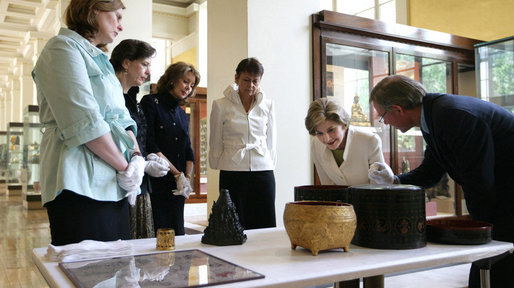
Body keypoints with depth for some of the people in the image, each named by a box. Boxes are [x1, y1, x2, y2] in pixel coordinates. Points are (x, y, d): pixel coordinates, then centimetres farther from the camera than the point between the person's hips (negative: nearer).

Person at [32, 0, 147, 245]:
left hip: (113, 185, 9)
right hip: (81, 183, -9)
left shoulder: (99, 59, 24)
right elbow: (85, 123, -16)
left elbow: (121, 117, 17)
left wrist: (136, 156, 0)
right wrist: (124, 167, -11)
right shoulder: (64, 48, -4)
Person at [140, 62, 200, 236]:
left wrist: (187, 177, -4)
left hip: (178, 187, 6)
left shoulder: (182, 114, 18)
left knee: (178, 234, 8)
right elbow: (149, 145, -11)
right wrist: (177, 174, -13)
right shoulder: (151, 102, -2)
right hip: (156, 181, -6)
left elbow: (188, 151, 15)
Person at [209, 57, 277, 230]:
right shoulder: (221, 105, 2)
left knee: (266, 227, 1)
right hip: (232, 173, -2)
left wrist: (269, 165, 13)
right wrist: (219, 167, 9)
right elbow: (215, 143, 8)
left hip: (263, 172, 2)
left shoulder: (267, 105, 9)